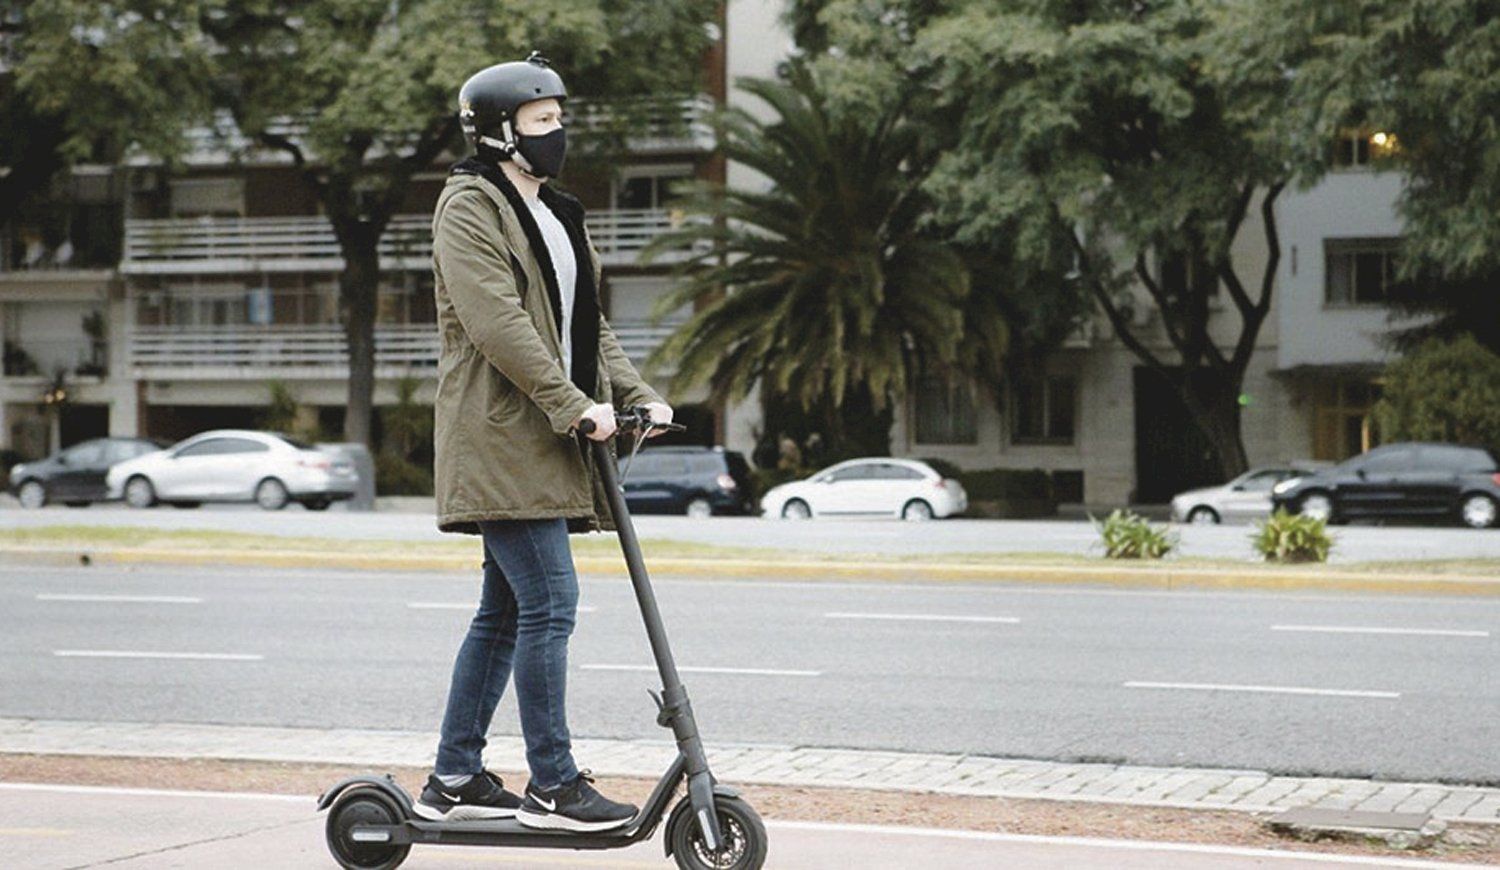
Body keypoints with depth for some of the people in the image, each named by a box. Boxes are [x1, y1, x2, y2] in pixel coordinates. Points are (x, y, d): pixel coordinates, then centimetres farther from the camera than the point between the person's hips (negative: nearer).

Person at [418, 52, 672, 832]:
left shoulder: (554, 213, 21)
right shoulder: (469, 208, -8)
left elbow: (586, 322, 23)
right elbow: (498, 322, -18)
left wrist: (635, 395, 9)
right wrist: (576, 407, -21)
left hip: (545, 444, 9)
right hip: (500, 437, -9)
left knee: (505, 611, 10)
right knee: (550, 601, -12)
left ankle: (454, 778, 16)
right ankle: (552, 785, -8)